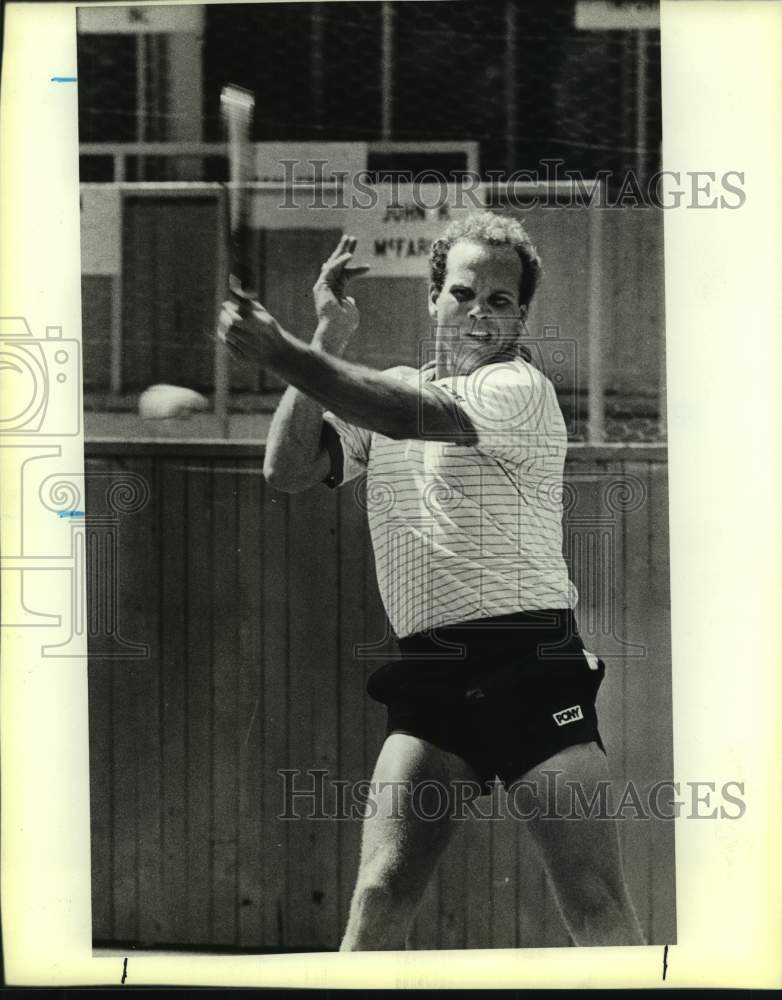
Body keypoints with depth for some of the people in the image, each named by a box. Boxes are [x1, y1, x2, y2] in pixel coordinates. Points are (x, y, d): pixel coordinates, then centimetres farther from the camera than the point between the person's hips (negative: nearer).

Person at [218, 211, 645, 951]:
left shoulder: (521, 389, -5)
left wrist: (281, 353, -31)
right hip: (431, 677, 4)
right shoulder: (385, 389, 13)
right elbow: (288, 470, 1)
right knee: (379, 896, -8)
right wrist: (326, 339, -6)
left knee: (598, 909, -9)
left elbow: (414, 416, -23)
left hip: (533, 672, -4)